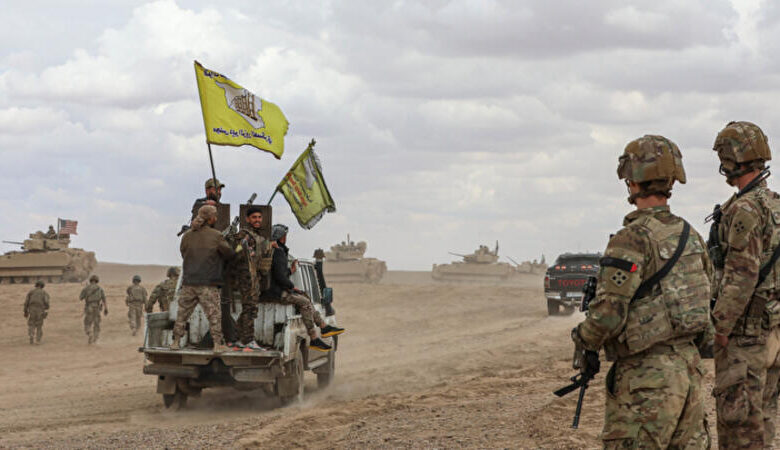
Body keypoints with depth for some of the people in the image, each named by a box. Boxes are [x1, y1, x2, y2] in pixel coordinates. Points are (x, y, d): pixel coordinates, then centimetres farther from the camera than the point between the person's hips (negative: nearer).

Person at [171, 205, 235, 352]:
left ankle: (176, 342, 14)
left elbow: (184, 254, 13)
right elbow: (230, 255, 2)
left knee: (183, 313, 12)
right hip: (208, 284, -4)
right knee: (214, 314, 2)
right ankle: (218, 344, 2)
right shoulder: (216, 236, -7)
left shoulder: (187, 236, 5)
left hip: (189, 282, 4)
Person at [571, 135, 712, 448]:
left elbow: (608, 313, -19)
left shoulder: (633, 239, -16)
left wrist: (584, 343, 0)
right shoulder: (690, 235, 9)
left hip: (646, 377, -8)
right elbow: (705, 301, 17)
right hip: (689, 368, 8)